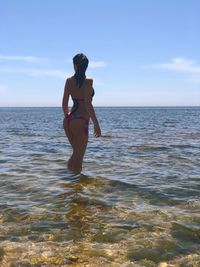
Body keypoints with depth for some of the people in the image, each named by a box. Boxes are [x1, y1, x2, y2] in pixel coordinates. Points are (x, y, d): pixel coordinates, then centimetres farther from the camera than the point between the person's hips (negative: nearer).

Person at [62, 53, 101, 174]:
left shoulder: (69, 80, 6)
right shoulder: (88, 81, -10)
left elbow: (64, 103, 10)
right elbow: (88, 104, -16)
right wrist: (96, 124, -12)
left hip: (68, 121, 7)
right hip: (80, 122, -6)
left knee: (77, 153, 23)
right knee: (78, 157, 4)